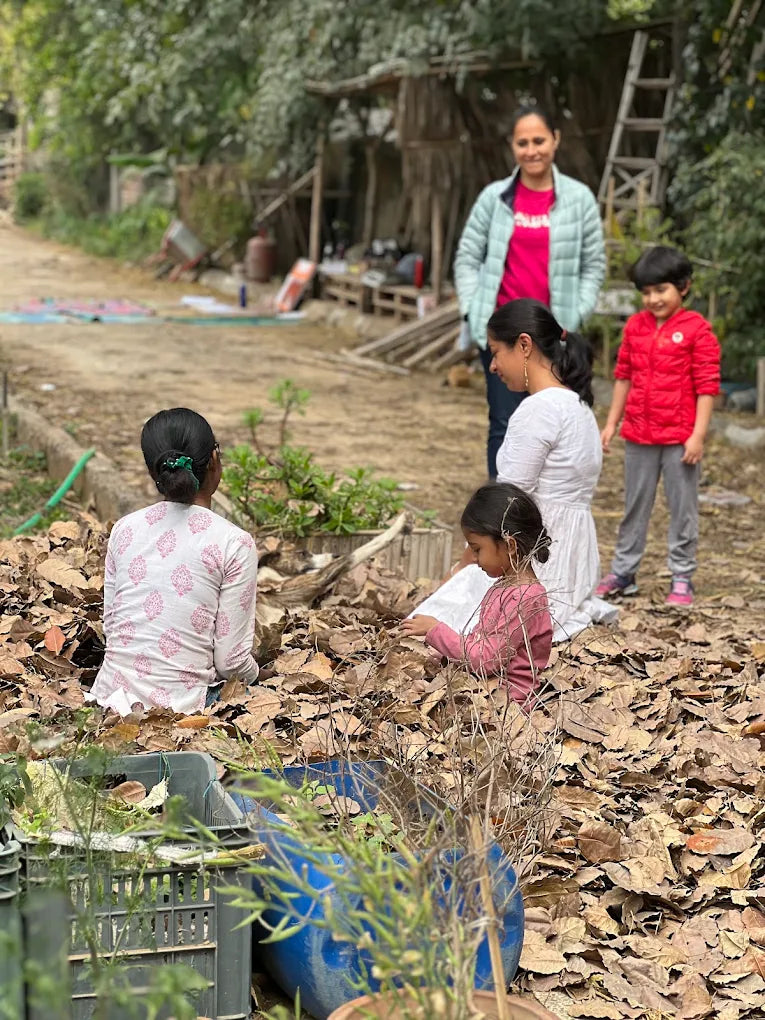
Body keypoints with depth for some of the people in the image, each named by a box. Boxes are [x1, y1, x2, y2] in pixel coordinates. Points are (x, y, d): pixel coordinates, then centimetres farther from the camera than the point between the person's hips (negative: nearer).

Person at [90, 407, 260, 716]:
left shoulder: (124, 529, 4)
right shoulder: (235, 543, -10)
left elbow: (110, 627, 11)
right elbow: (232, 662, -7)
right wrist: (254, 673, 15)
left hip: (110, 698, 5)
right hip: (178, 707, -5)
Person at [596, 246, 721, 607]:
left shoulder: (697, 329, -8)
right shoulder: (635, 326, 6)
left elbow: (707, 385, -9)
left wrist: (698, 434, -13)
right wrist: (612, 422, 11)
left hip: (680, 437, -5)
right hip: (639, 435, 5)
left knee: (683, 508, 4)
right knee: (635, 505, 13)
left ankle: (682, 577, 13)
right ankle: (623, 572, 22)